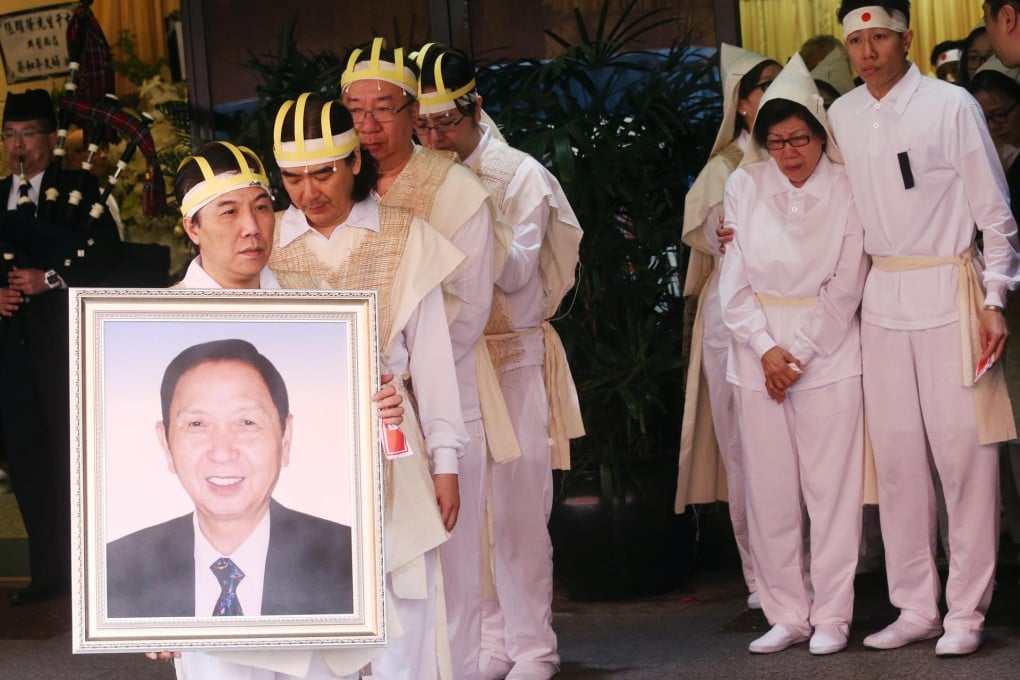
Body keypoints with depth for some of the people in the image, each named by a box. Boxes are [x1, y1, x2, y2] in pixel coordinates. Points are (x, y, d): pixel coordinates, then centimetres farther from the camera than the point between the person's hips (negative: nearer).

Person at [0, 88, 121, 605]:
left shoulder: (78, 189, 3)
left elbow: (102, 253, -6)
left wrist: (50, 280, -16)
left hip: (64, 337, -5)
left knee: (72, 453, -5)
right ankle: (48, 571, 10)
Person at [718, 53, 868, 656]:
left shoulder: (847, 189, -2)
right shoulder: (745, 186, 4)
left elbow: (845, 286, -4)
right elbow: (734, 279, 2)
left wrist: (798, 352, -9)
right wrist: (766, 349, -8)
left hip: (827, 351, -2)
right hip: (759, 352, 2)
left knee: (831, 487, -2)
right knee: (769, 488, 3)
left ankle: (832, 617, 4)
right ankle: (786, 615, 11)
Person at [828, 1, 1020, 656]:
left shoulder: (951, 105, -6)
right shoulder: (843, 116, 8)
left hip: (949, 289, -5)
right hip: (883, 294, 5)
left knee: (964, 453, -4)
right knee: (897, 455, 6)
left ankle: (967, 612, 3)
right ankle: (915, 608, 14)